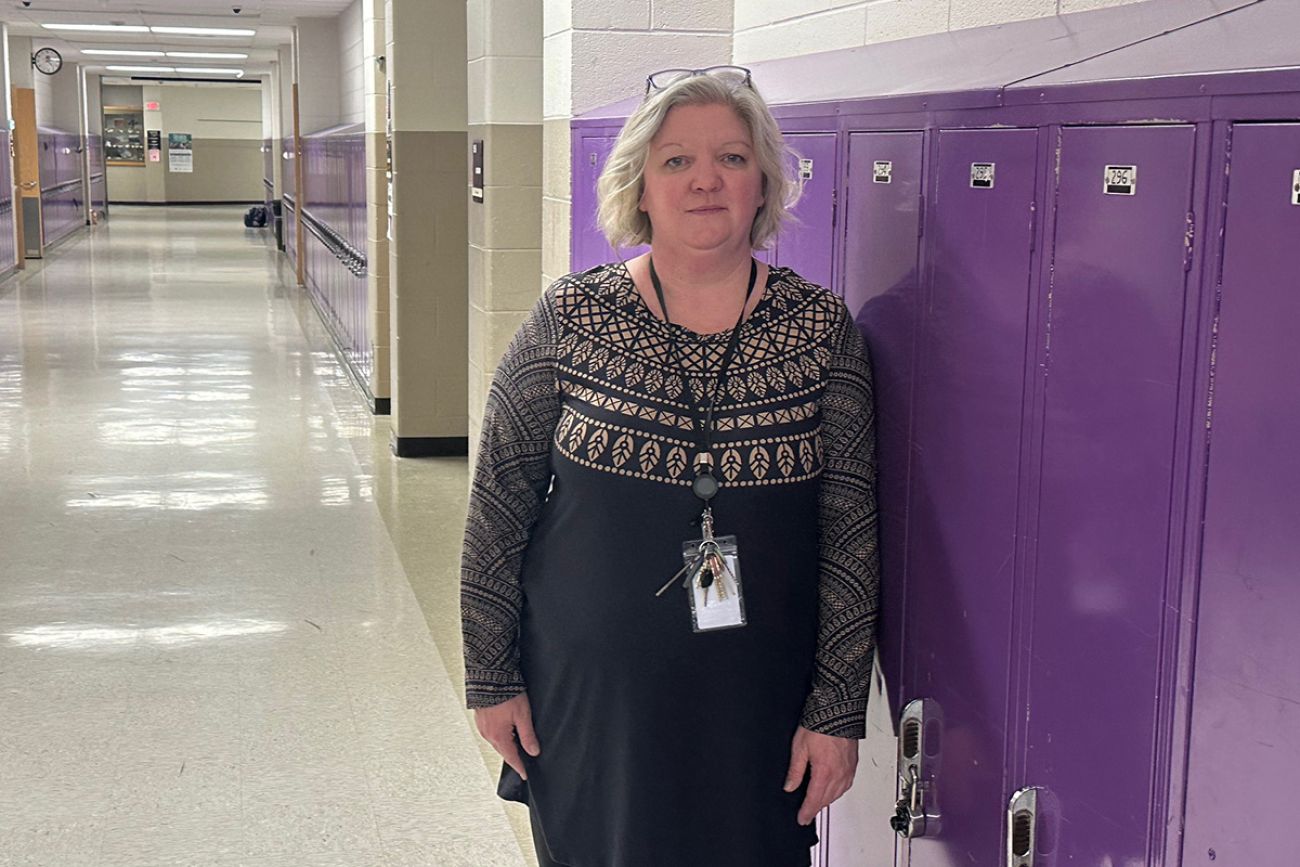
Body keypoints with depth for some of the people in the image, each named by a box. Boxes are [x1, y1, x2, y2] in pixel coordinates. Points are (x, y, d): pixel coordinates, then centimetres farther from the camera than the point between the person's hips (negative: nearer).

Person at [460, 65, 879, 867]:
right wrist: (491, 676, 1)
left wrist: (838, 710, -4)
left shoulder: (821, 329, -5)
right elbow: (500, 505, 0)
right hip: (589, 696, 0)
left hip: (756, 710, 0)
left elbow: (851, 533, -3)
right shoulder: (571, 319, -6)